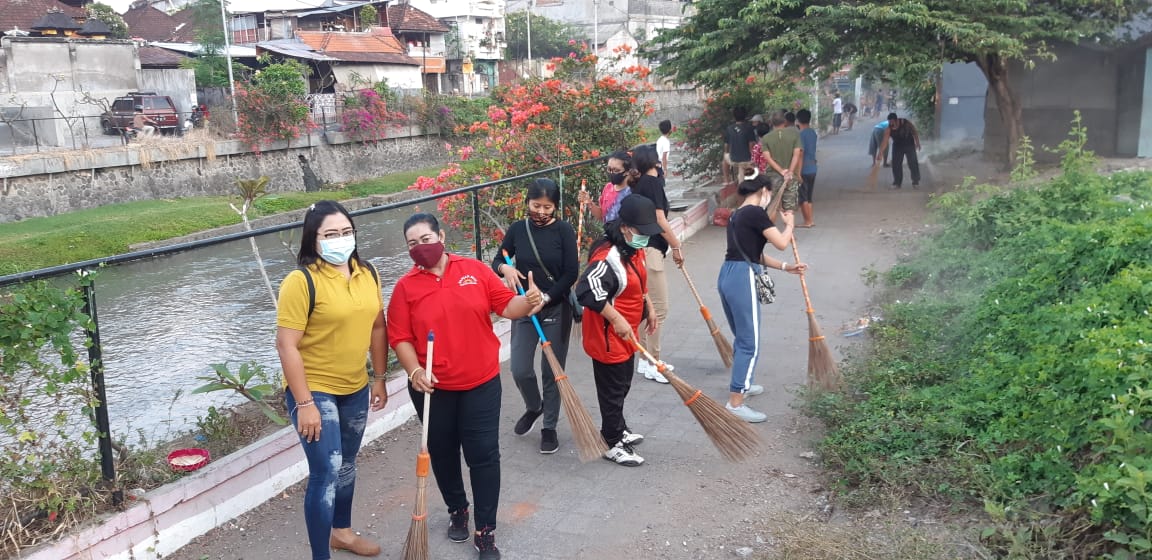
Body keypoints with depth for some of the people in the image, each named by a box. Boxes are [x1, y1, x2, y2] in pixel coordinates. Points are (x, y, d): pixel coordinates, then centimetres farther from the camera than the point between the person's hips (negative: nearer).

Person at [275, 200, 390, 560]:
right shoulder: (301, 281, -19)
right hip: (314, 390, -7)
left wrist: (380, 378, 11)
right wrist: (305, 403, -21)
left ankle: (342, 531, 43)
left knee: (347, 465, 21)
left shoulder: (367, 273, 1)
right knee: (326, 472, -8)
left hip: (355, 389, 7)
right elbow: (286, 346, -20)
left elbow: (377, 327, 11)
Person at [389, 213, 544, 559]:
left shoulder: (475, 270, -3)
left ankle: (485, 531, 14)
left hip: (481, 382, -1)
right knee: (443, 454, 17)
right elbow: (399, 337, -4)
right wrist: (415, 370, -19)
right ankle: (456, 510, 41)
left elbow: (506, 305, -2)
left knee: (484, 455, 1)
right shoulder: (406, 287, -4)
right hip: (433, 387, 1)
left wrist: (528, 302, -22)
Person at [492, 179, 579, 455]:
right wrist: (505, 268, -15)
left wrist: (546, 299, -18)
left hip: (556, 308, -2)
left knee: (552, 371, 5)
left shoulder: (564, 231, -9)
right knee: (520, 370, -2)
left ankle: (549, 427, 22)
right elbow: (497, 260, 8)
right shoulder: (517, 229, -2)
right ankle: (534, 407, 30)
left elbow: (571, 273, -10)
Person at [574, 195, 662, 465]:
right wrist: (616, 319, -35)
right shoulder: (609, 258, -29)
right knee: (612, 390, 5)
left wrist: (649, 306, 18)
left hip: (626, 334, 10)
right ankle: (613, 444, 21)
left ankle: (618, 429, 44)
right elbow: (587, 291, -38)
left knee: (623, 385, 25)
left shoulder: (634, 249, 3)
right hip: (607, 337, -10)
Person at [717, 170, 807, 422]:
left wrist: (786, 267, 24)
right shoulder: (755, 213, -9)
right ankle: (735, 404, -5)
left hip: (727, 276, 9)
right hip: (742, 279, -9)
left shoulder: (737, 215, 19)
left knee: (742, 337, 25)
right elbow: (782, 243, -8)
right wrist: (789, 224, 11)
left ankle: (742, 385, 40)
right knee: (750, 343, -5)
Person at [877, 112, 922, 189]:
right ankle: (897, 182, 8)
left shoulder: (906, 123, -22)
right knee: (896, 164, -3)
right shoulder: (888, 129, -20)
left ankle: (916, 181, 9)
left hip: (909, 145, -2)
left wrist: (917, 143, -8)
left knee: (913, 163, -2)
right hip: (897, 147, 2)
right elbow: (884, 141, -24)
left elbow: (914, 132, -8)